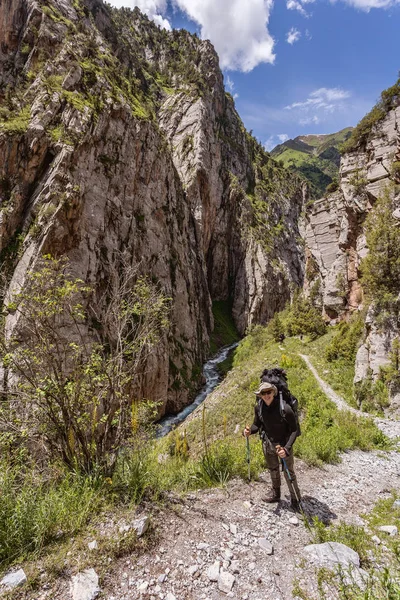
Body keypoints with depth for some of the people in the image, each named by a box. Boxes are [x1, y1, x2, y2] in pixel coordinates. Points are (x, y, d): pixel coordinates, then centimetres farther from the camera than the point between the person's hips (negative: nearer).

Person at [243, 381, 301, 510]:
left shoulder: (285, 409, -30)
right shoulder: (258, 407, -16)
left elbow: (294, 430, -21)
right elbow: (257, 425, -1)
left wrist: (286, 448, -31)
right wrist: (249, 431, -23)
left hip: (284, 444, -4)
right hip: (267, 443, 4)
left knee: (289, 473, 13)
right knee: (273, 470, 25)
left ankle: (295, 500, 37)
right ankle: (275, 494, 49)